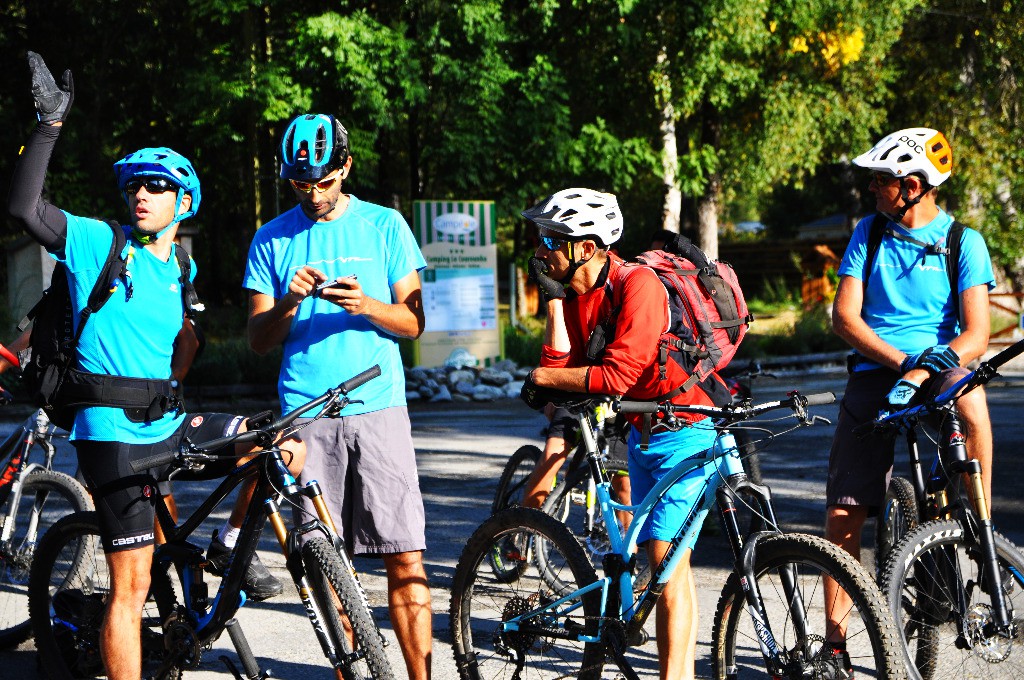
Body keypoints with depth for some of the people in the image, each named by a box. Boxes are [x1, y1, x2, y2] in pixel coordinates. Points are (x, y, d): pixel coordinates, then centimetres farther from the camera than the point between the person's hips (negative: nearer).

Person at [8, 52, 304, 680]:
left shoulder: (180, 272, 14)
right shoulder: (98, 244, -4)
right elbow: (25, 208, -18)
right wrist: (50, 125, -23)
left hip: (170, 425, 6)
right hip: (115, 434, -6)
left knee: (287, 447, -3)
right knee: (132, 589, -8)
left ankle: (232, 547, 13)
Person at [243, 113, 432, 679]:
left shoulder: (384, 226, 7)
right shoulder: (272, 240, 9)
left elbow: (414, 321, 6)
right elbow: (257, 339, 7)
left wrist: (365, 305, -14)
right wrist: (289, 303, -14)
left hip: (378, 406, -1)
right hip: (306, 414, 1)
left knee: (404, 558, -7)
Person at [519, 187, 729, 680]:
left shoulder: (637, 284, -22)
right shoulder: (574, 294, 3)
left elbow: (616, 376, -26)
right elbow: (562, 365, -6)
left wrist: (544, 378, -14)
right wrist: (554, 301, -10)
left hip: (687, 429, -9)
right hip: (643, 432, 9)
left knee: (667, 556, -15)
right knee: (663, 559, 11)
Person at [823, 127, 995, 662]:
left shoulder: (963, 242, 1)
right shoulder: (869, 233, 9)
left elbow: (976, 335, -8)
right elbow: (844, 316, 0)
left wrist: (920, 374, -24)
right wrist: (902, 360, -16)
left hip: (937, 372, -2)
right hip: (872, 377, 3)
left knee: (968, 398, -39)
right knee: (843, 512, -7)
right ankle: (835, 640, 6)